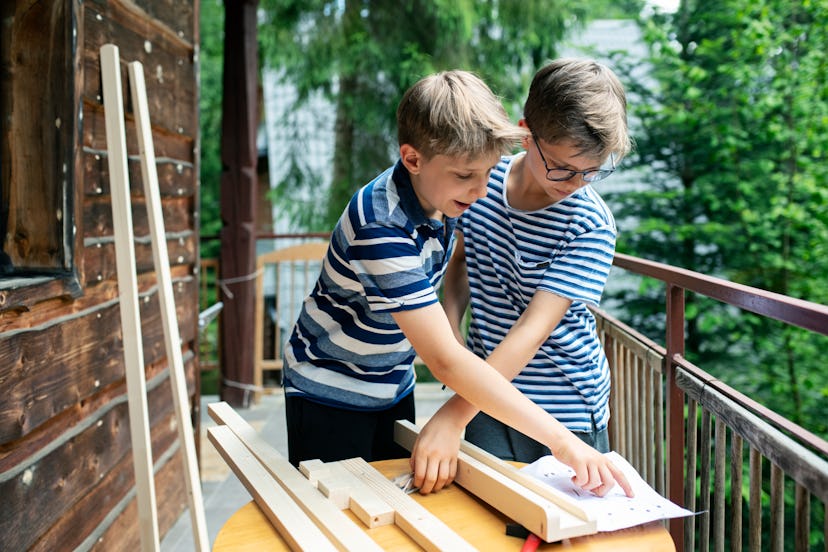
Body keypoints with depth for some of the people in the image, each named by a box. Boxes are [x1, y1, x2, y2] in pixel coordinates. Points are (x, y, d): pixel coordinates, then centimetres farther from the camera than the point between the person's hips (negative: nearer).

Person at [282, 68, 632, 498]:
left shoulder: (441, 194, -10)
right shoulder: (383, 229, -34)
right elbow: (446, 360, -37)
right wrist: (562, 441, -37)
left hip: (393, 389, 7)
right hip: (330, 396, -7)